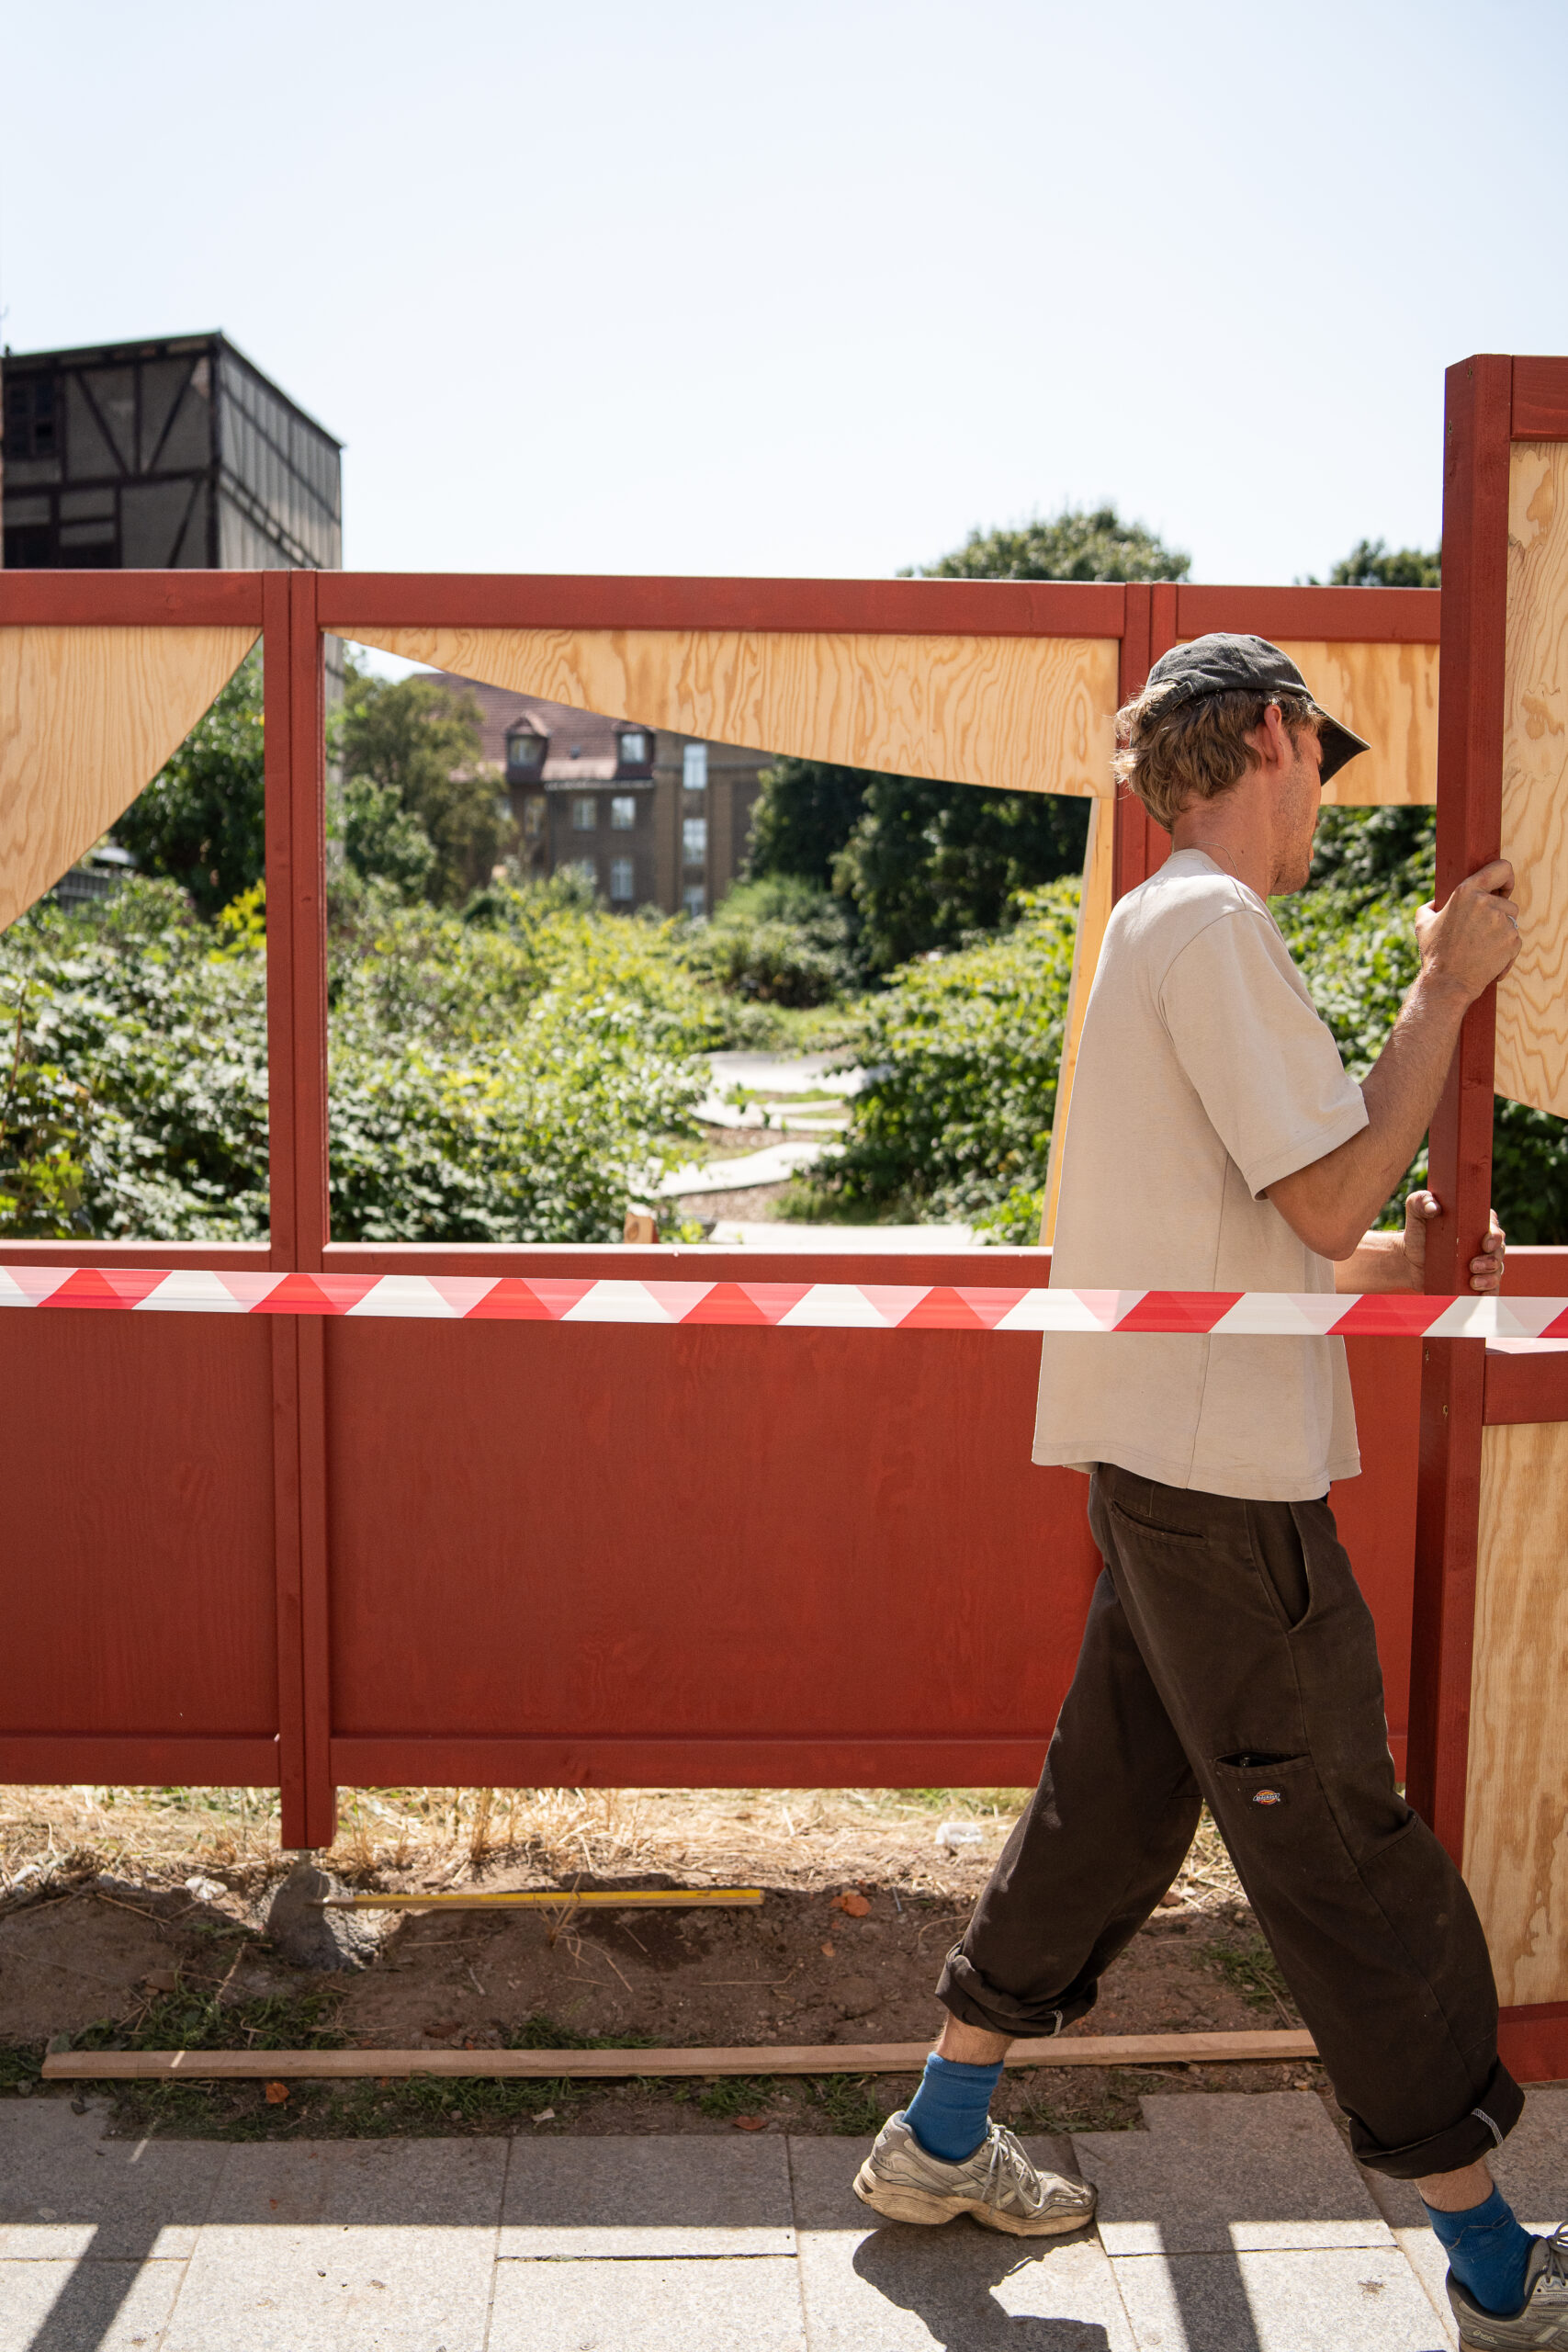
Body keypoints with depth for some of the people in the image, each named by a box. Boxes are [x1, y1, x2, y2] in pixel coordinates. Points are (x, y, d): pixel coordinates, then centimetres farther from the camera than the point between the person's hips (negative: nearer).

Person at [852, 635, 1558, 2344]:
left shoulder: (1163, 926, 18)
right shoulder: (1213, 922, -14)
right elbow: (1331, 1197, -17)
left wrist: (1393, 1268, 18)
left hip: (1166, 1458, 10)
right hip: (1221, 1464, -10)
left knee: (1114, 1803, 17)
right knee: (1344, 1848, 1)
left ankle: (940, 2142, 29)